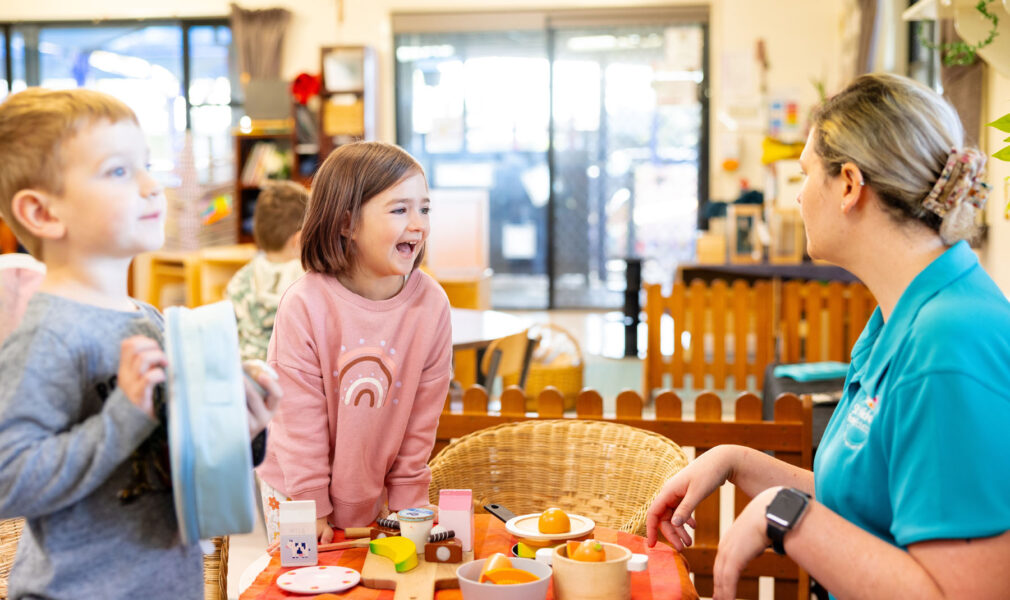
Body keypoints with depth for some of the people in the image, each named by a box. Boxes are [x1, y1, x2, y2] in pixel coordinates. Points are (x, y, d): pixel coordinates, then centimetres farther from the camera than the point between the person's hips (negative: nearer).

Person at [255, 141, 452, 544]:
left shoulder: (431, 304, -13)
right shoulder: (305, 304, -23)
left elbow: (422, 419, -5)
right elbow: (299, 419, -16)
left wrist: (406, 506, -2)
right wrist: (313, 510, -11)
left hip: (378, 495, 3)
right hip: (295, 492, -2)